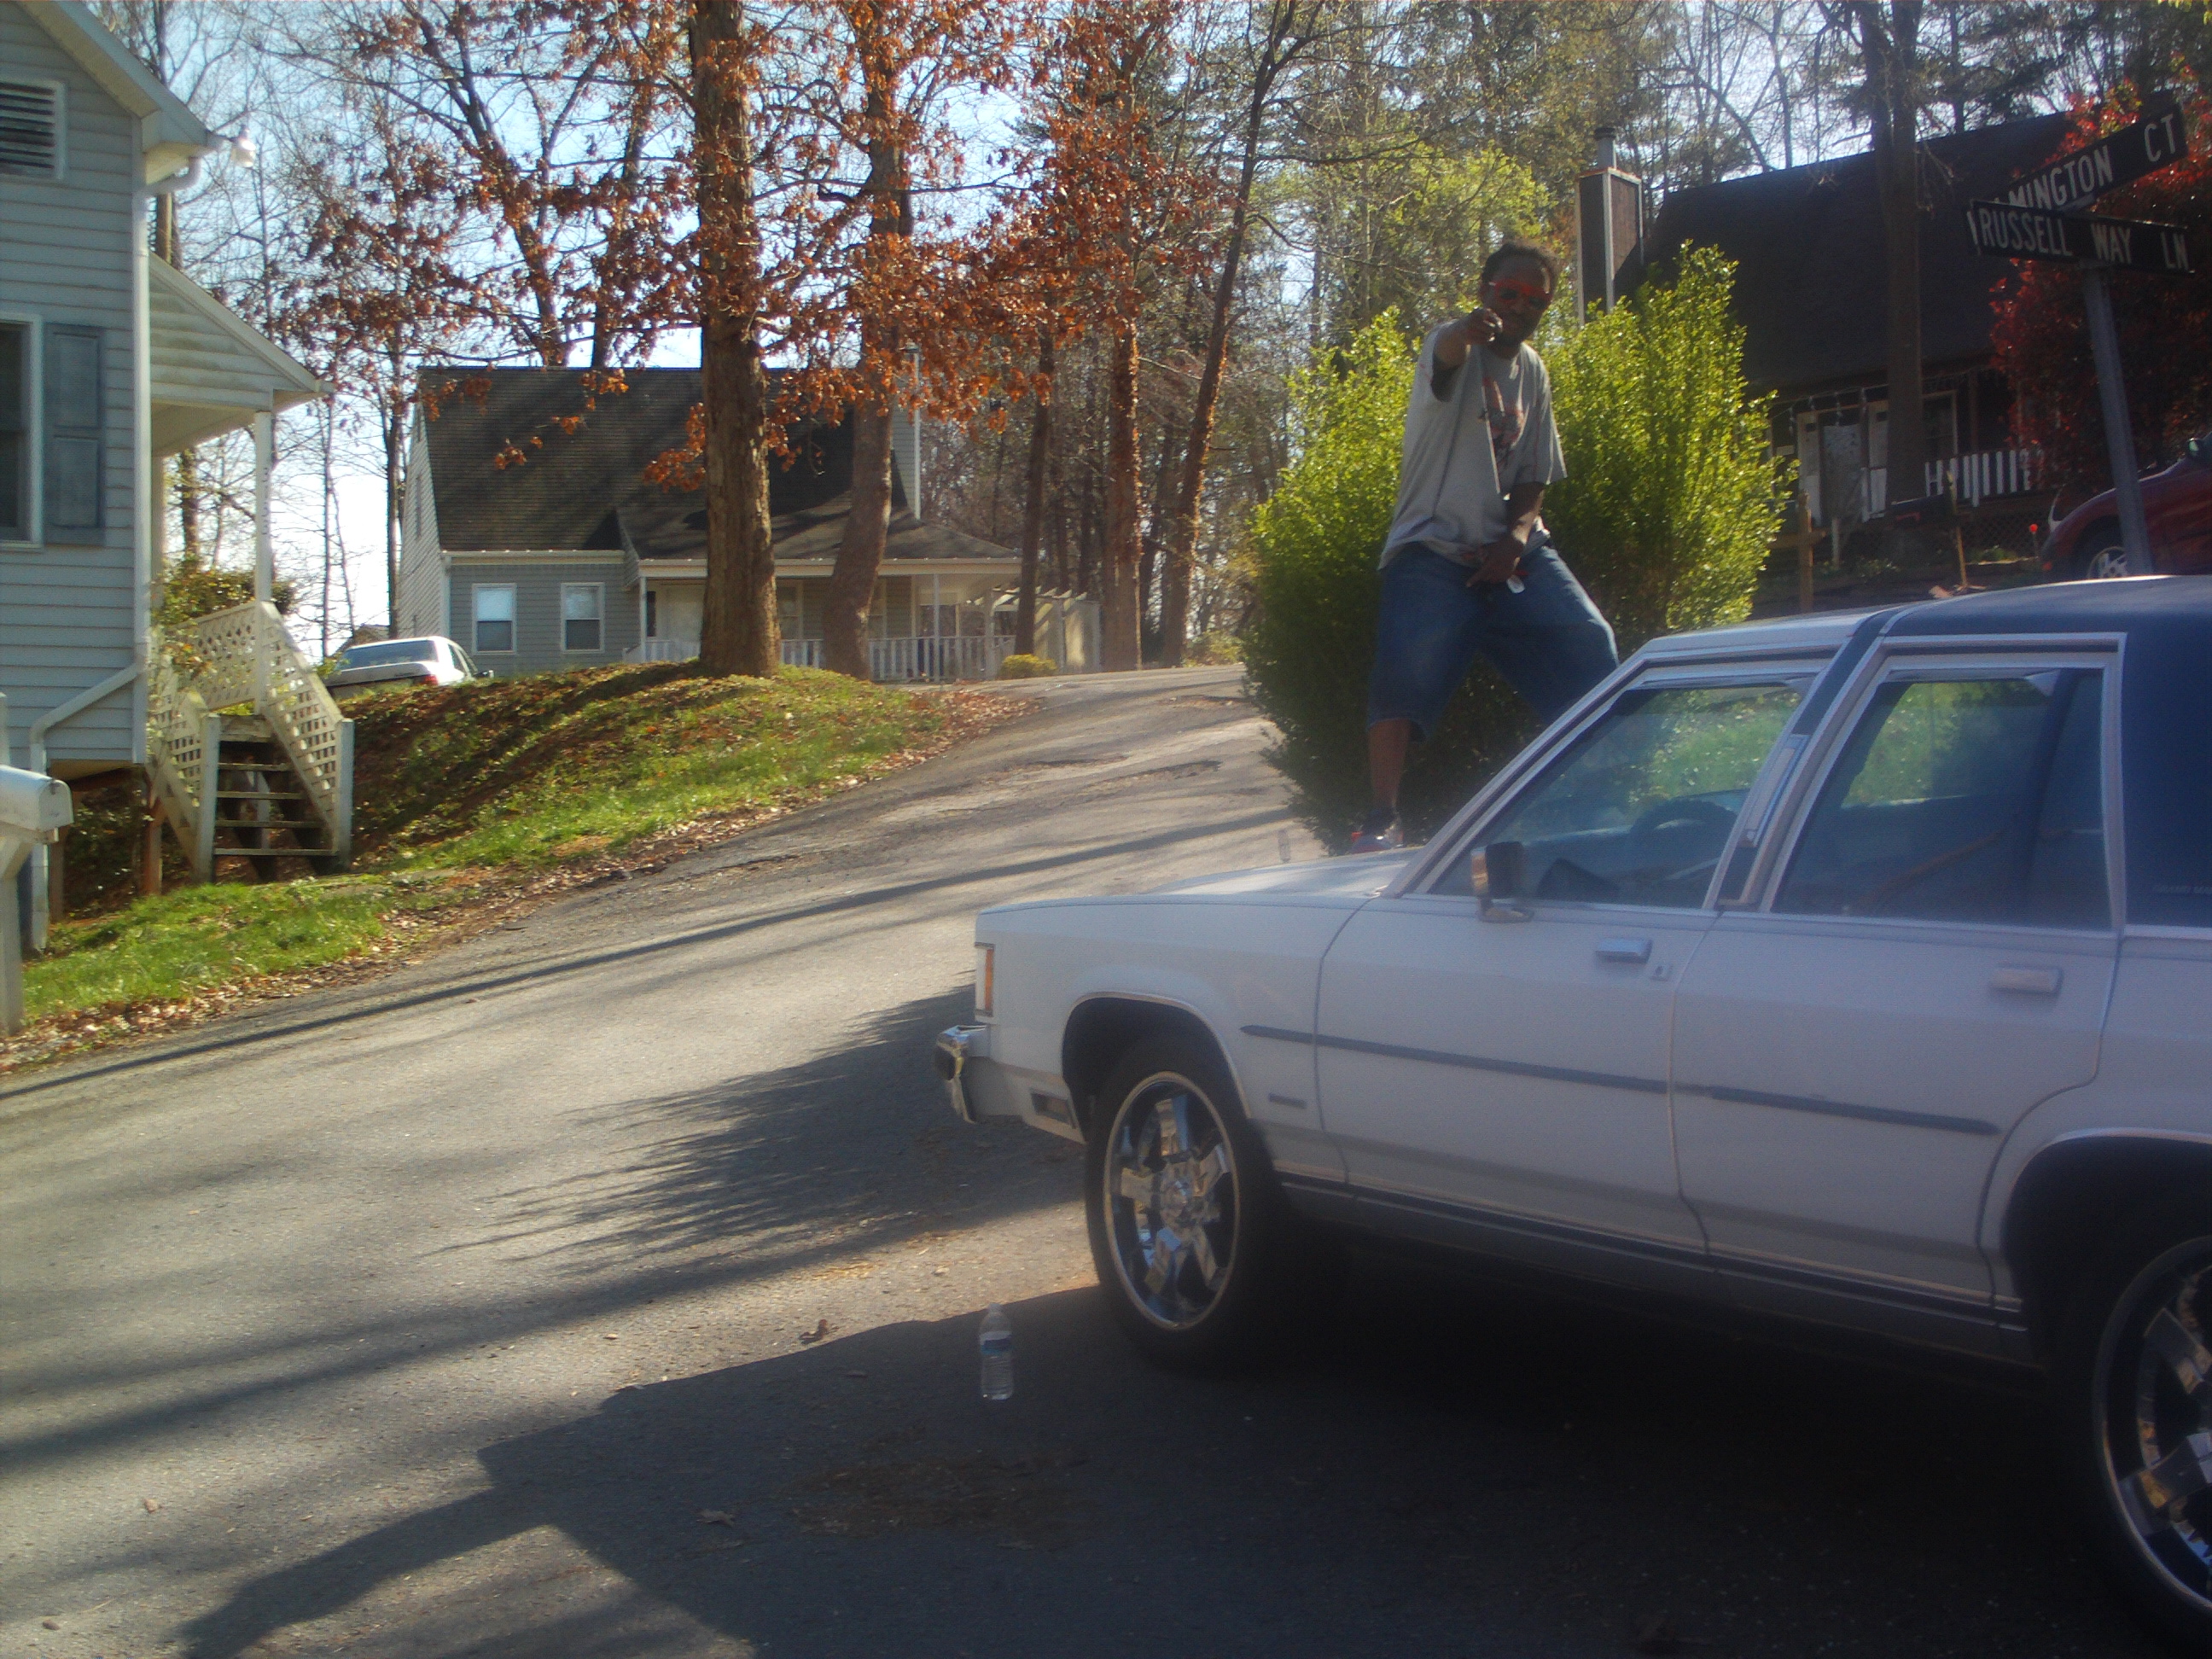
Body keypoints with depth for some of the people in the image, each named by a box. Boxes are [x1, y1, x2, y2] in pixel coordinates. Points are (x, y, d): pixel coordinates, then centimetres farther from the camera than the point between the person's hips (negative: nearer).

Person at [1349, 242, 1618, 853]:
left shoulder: (1533, 372, 15)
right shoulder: (1454, 343, -6)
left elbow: (1534, 476, 18)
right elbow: (1446, 357, -33)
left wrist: (1517, 532, -4)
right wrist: (1468, 330, -58)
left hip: (1512, 551, 6)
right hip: (1434, 550, -6)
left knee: (1589, 648, -6)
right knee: (1405, 671, -23)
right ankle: (1383, 816, -14)